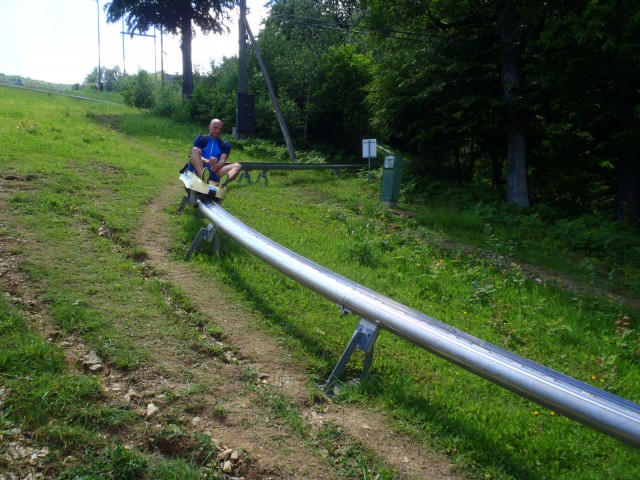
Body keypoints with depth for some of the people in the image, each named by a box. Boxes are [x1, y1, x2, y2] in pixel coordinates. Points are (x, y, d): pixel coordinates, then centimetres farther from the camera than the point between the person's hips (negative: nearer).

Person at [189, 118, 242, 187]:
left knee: (238, 166, -18)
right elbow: (196, 154, -4)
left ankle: (222, 182, -55)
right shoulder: (200, 139, 13)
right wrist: (207, 161, -26)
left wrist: (216, 166, -23)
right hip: (198, 169, -1)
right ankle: (203, 177, -53)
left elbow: (222, 160, 1)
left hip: (214, 172, 2)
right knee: (195, 150, -25)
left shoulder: (225, 145, 17)